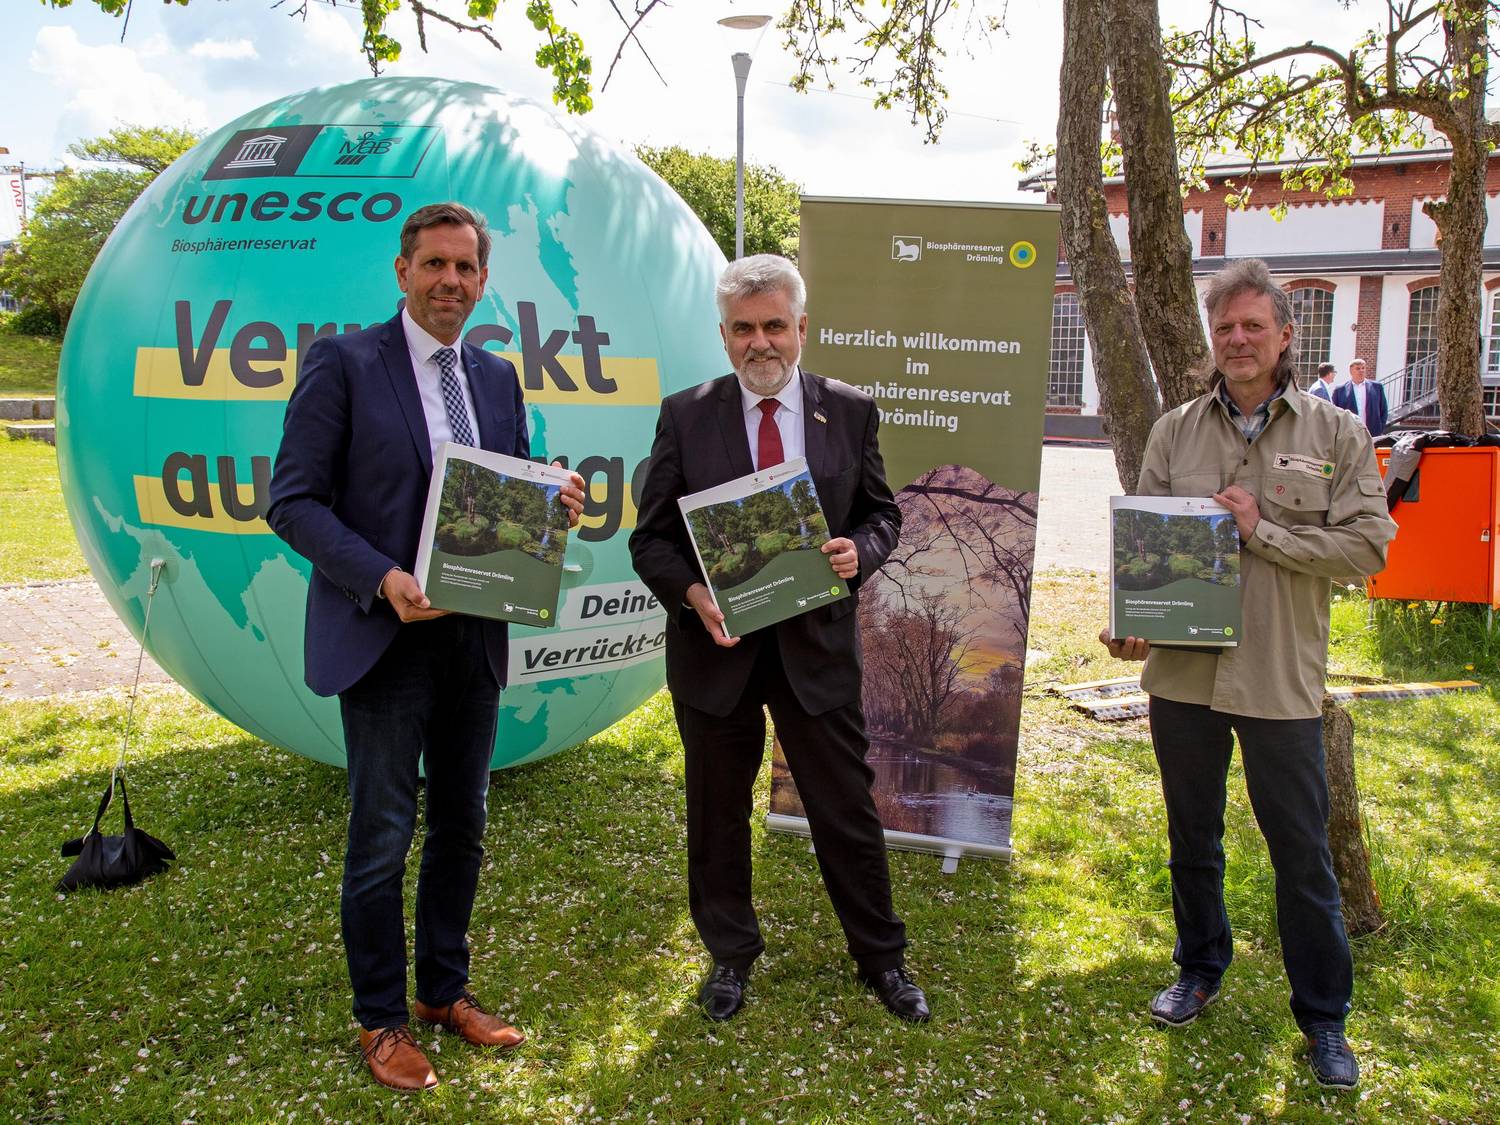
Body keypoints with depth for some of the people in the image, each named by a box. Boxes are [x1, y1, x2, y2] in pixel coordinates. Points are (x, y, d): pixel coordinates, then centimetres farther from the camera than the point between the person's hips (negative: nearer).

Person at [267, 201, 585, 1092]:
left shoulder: (499, 378, 10)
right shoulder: (343, 363, -7)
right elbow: (294, 501, -10)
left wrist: (552, 503, -7)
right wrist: (383, 578, -22)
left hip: (474, 638, 6)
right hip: (383, 639, -5)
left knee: (463, 827, 16)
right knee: (382, 837, 5)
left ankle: (447, 991, 35)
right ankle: (381, 1019, 24)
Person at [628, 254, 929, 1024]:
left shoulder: (850, 412, 2)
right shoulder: (685, 417, -1)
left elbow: (882, 513, 9)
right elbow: (651, 536, 0)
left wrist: (861, 550, -14)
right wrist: (692, 594, -19)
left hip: (816, 642, 0)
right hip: (715, 644, 0)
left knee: (846, 808, 9)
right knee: (717, 814, 14)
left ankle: (881, 958, 30)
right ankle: (730, 956, 35)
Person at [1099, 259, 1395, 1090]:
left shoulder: (1335, 435, -2)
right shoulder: (1175, 431, 3)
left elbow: (1367, 547, -8)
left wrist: (1262, 530, -16)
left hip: (1280, 680, -2)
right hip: (1182, 670, 2)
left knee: (1301, 853, 8)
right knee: (1192, 836, 18)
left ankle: (1323, 1015, 26)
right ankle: (1201, 969, 40)